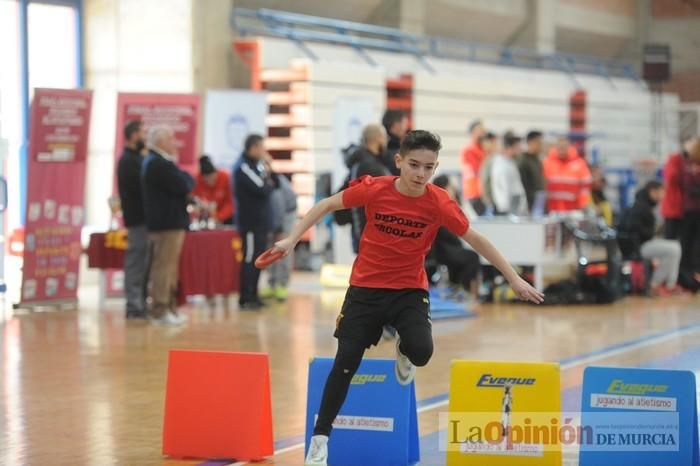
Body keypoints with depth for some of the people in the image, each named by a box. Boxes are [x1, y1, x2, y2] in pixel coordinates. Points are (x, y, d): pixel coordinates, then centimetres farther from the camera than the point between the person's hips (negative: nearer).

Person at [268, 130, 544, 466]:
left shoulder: (438, 203, -14)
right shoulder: (374, 189, -15)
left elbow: (475, 240, -3)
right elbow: (327, 205, 1)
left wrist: (514, 279, -2)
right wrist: (292, 240, -3)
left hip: (410, 290, 0)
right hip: (366, 287, 0)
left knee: (421, 351, -25)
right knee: (346, 362, -6)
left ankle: (403, 351, 15)